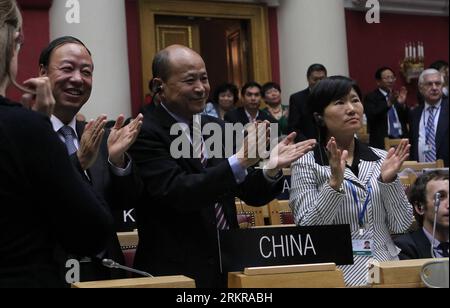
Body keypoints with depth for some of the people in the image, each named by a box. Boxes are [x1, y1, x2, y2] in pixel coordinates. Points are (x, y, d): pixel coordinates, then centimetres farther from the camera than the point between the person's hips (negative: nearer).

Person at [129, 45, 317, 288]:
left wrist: (271, 169, -13)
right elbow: (176, 193, -25)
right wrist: (238, 162, -31)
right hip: (176, 272, -6)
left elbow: (252, 194, 6)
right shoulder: (145, 134, -12)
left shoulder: (218, 128, 7)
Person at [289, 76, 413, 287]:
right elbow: (306, 231, -10)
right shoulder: (307, 164, -2)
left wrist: (389, 180, -8)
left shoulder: (380, 159, 8)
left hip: (385, 266, 3)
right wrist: (334, 183, -19)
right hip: (340, 271, -3)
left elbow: (401, 225, 5)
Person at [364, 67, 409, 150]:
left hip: (402, 141, 4)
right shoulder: (371, 97, 1)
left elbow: (408, 119, 9)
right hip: (382, 143, -4)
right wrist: (388, 103, -27)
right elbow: (371, 116, -16)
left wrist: (403, 104, -9)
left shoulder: (398, 96, 15)